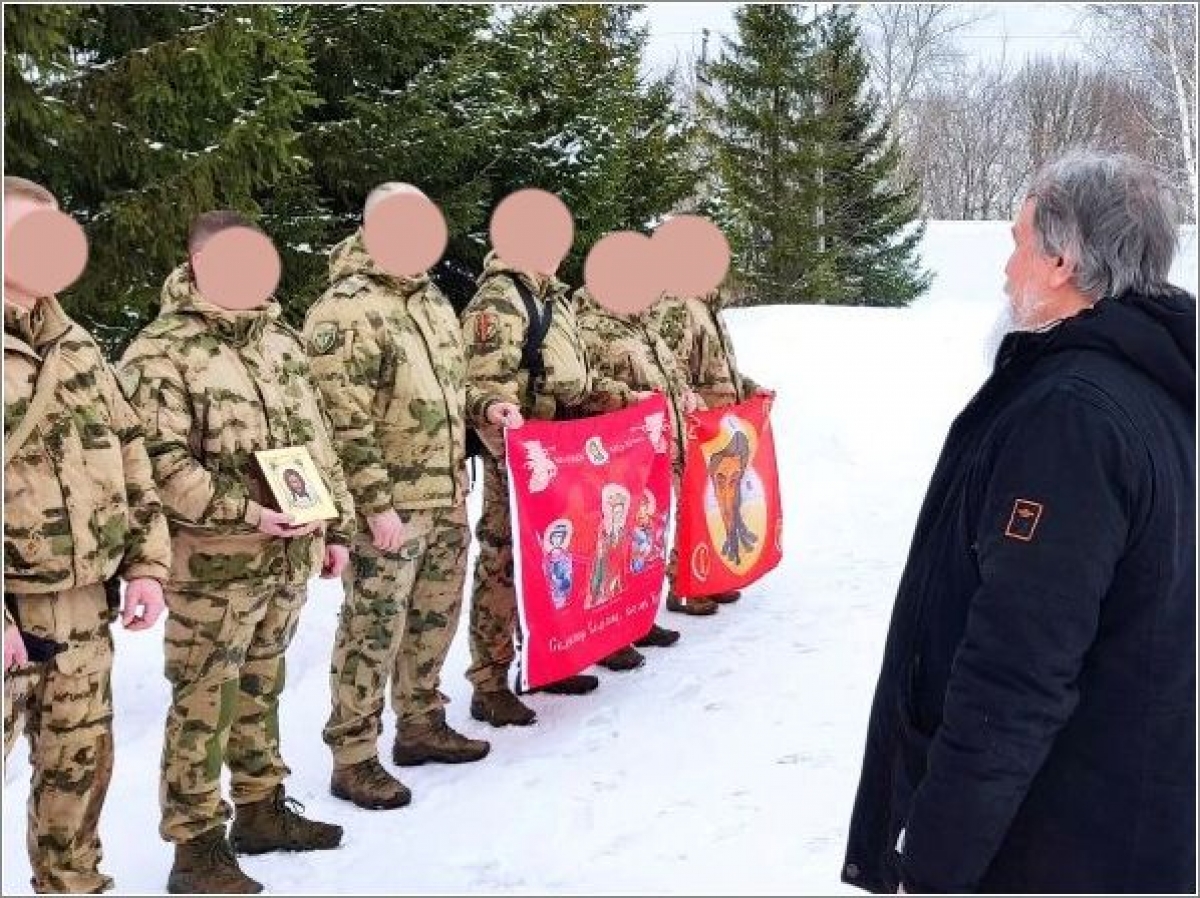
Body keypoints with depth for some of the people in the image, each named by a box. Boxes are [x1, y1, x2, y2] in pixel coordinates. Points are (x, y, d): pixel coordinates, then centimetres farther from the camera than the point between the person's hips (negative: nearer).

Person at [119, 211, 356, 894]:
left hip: (291, 556, 7)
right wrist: (245, 512, -22)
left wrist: (337, 526, 15)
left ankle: (263, 809, 33)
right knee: (203, 704, 1)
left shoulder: (282, 339, 13)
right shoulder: (160, 353, -10)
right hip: (212, 565, -7)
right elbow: (162, 464, -16)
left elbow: (318, 442, 17)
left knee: (260, 689, 19)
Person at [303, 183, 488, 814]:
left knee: (434, 618, 17)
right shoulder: (345, 312, -14)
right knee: (374, 628, -2)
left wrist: (458, 479, 18)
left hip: (445, 502, 8)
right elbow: (345, 425, -18)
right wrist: (378, 506, -19)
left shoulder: (433, 299, 14)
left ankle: (421, 723, 34)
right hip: (390, 508, -8)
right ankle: (353, 757, 10)